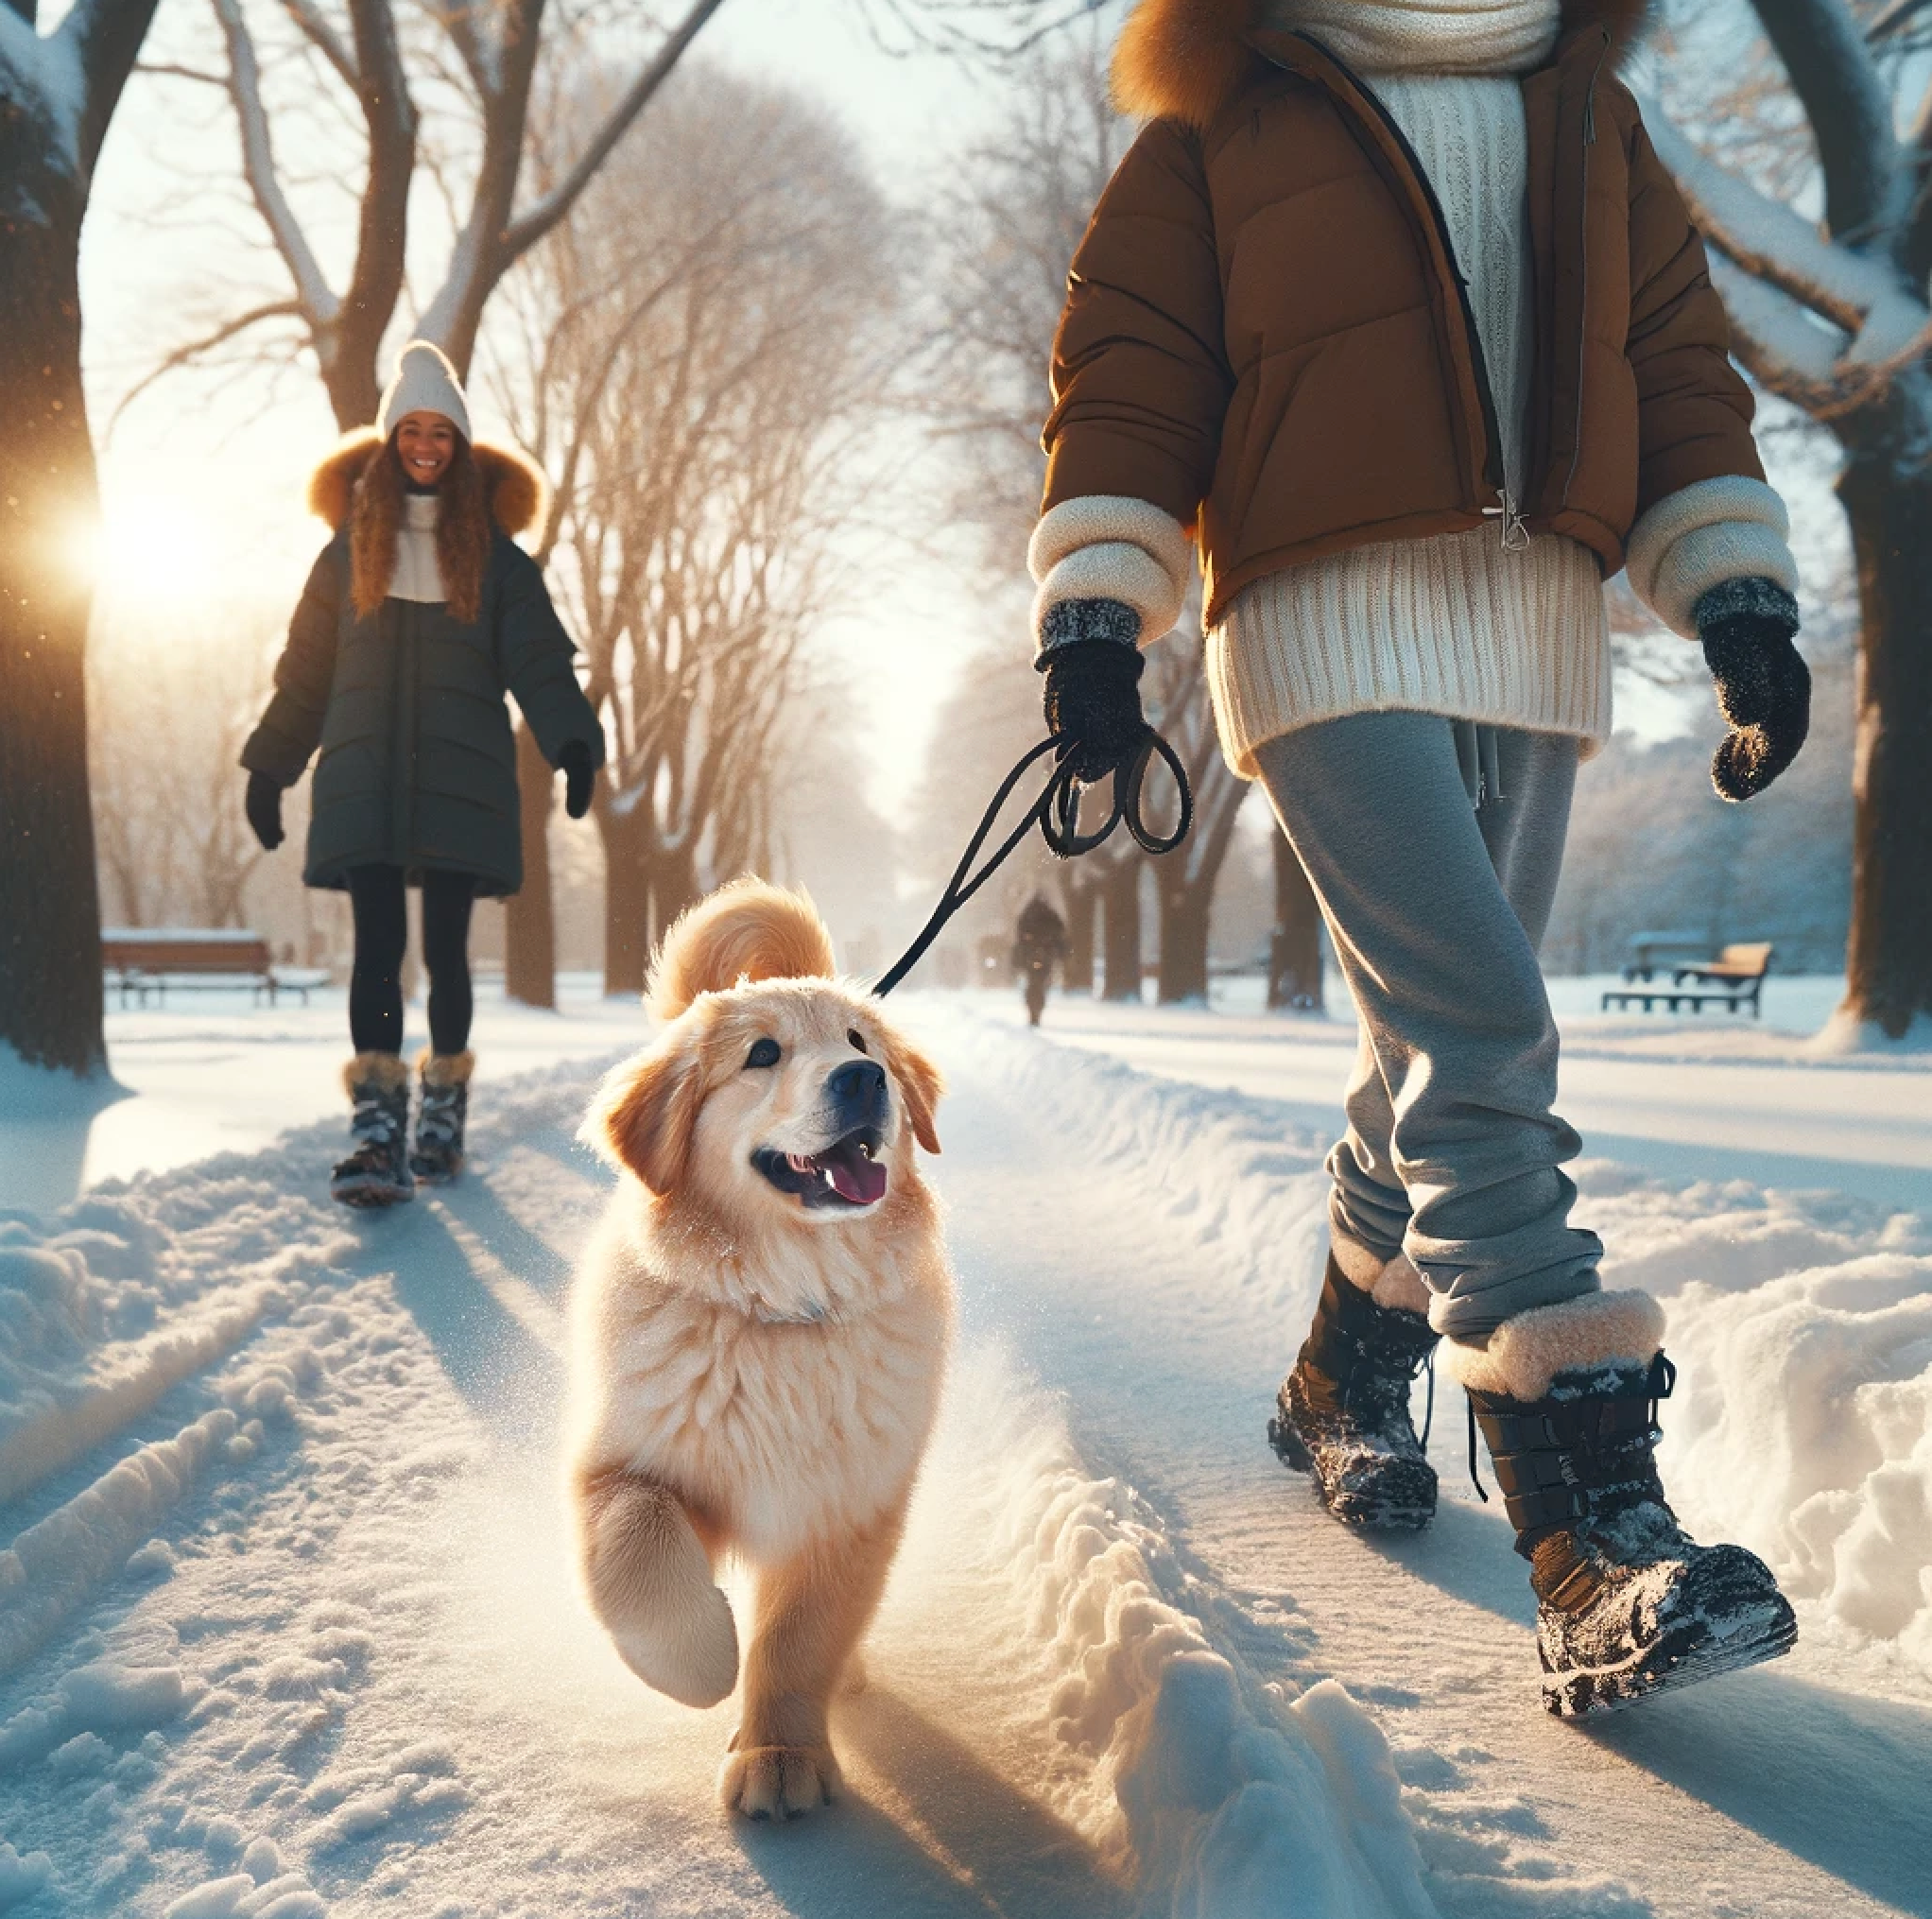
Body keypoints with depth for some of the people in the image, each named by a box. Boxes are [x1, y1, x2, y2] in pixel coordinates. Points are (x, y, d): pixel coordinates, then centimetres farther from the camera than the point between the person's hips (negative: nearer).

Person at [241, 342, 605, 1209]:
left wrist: (572, 741, -18)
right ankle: (378, 1134, -11)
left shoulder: (493, 550, 8)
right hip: (366, 773, 1)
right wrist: (270, 768, 13)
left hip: (459, 775, -1)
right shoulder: (351, 544, 13)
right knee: (378, 945, -7)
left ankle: (443, 1120, 15)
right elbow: (305, 666, 15)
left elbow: (538, 657, -1)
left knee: (445, 948, 2)